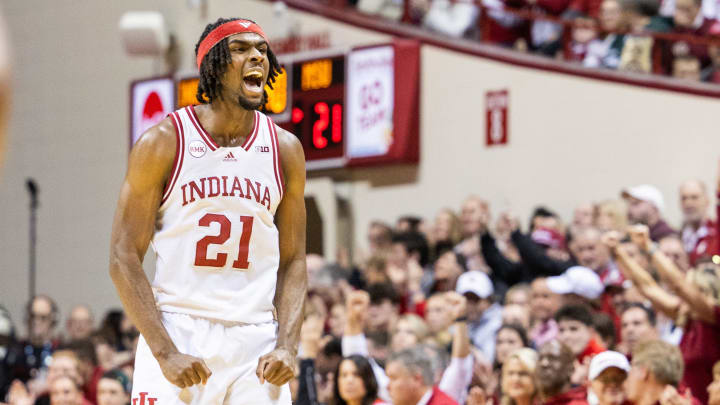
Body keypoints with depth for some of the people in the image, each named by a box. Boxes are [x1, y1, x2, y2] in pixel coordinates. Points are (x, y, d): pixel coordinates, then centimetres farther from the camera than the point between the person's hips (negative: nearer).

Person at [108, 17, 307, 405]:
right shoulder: (163, 142, -3)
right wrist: (165, 353, -14)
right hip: (175, 334, -3)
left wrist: (287, 346, -4)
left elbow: (293, 261, 12)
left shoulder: (285, 150, 8)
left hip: (255, 343, 3)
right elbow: (123, 259, -5)